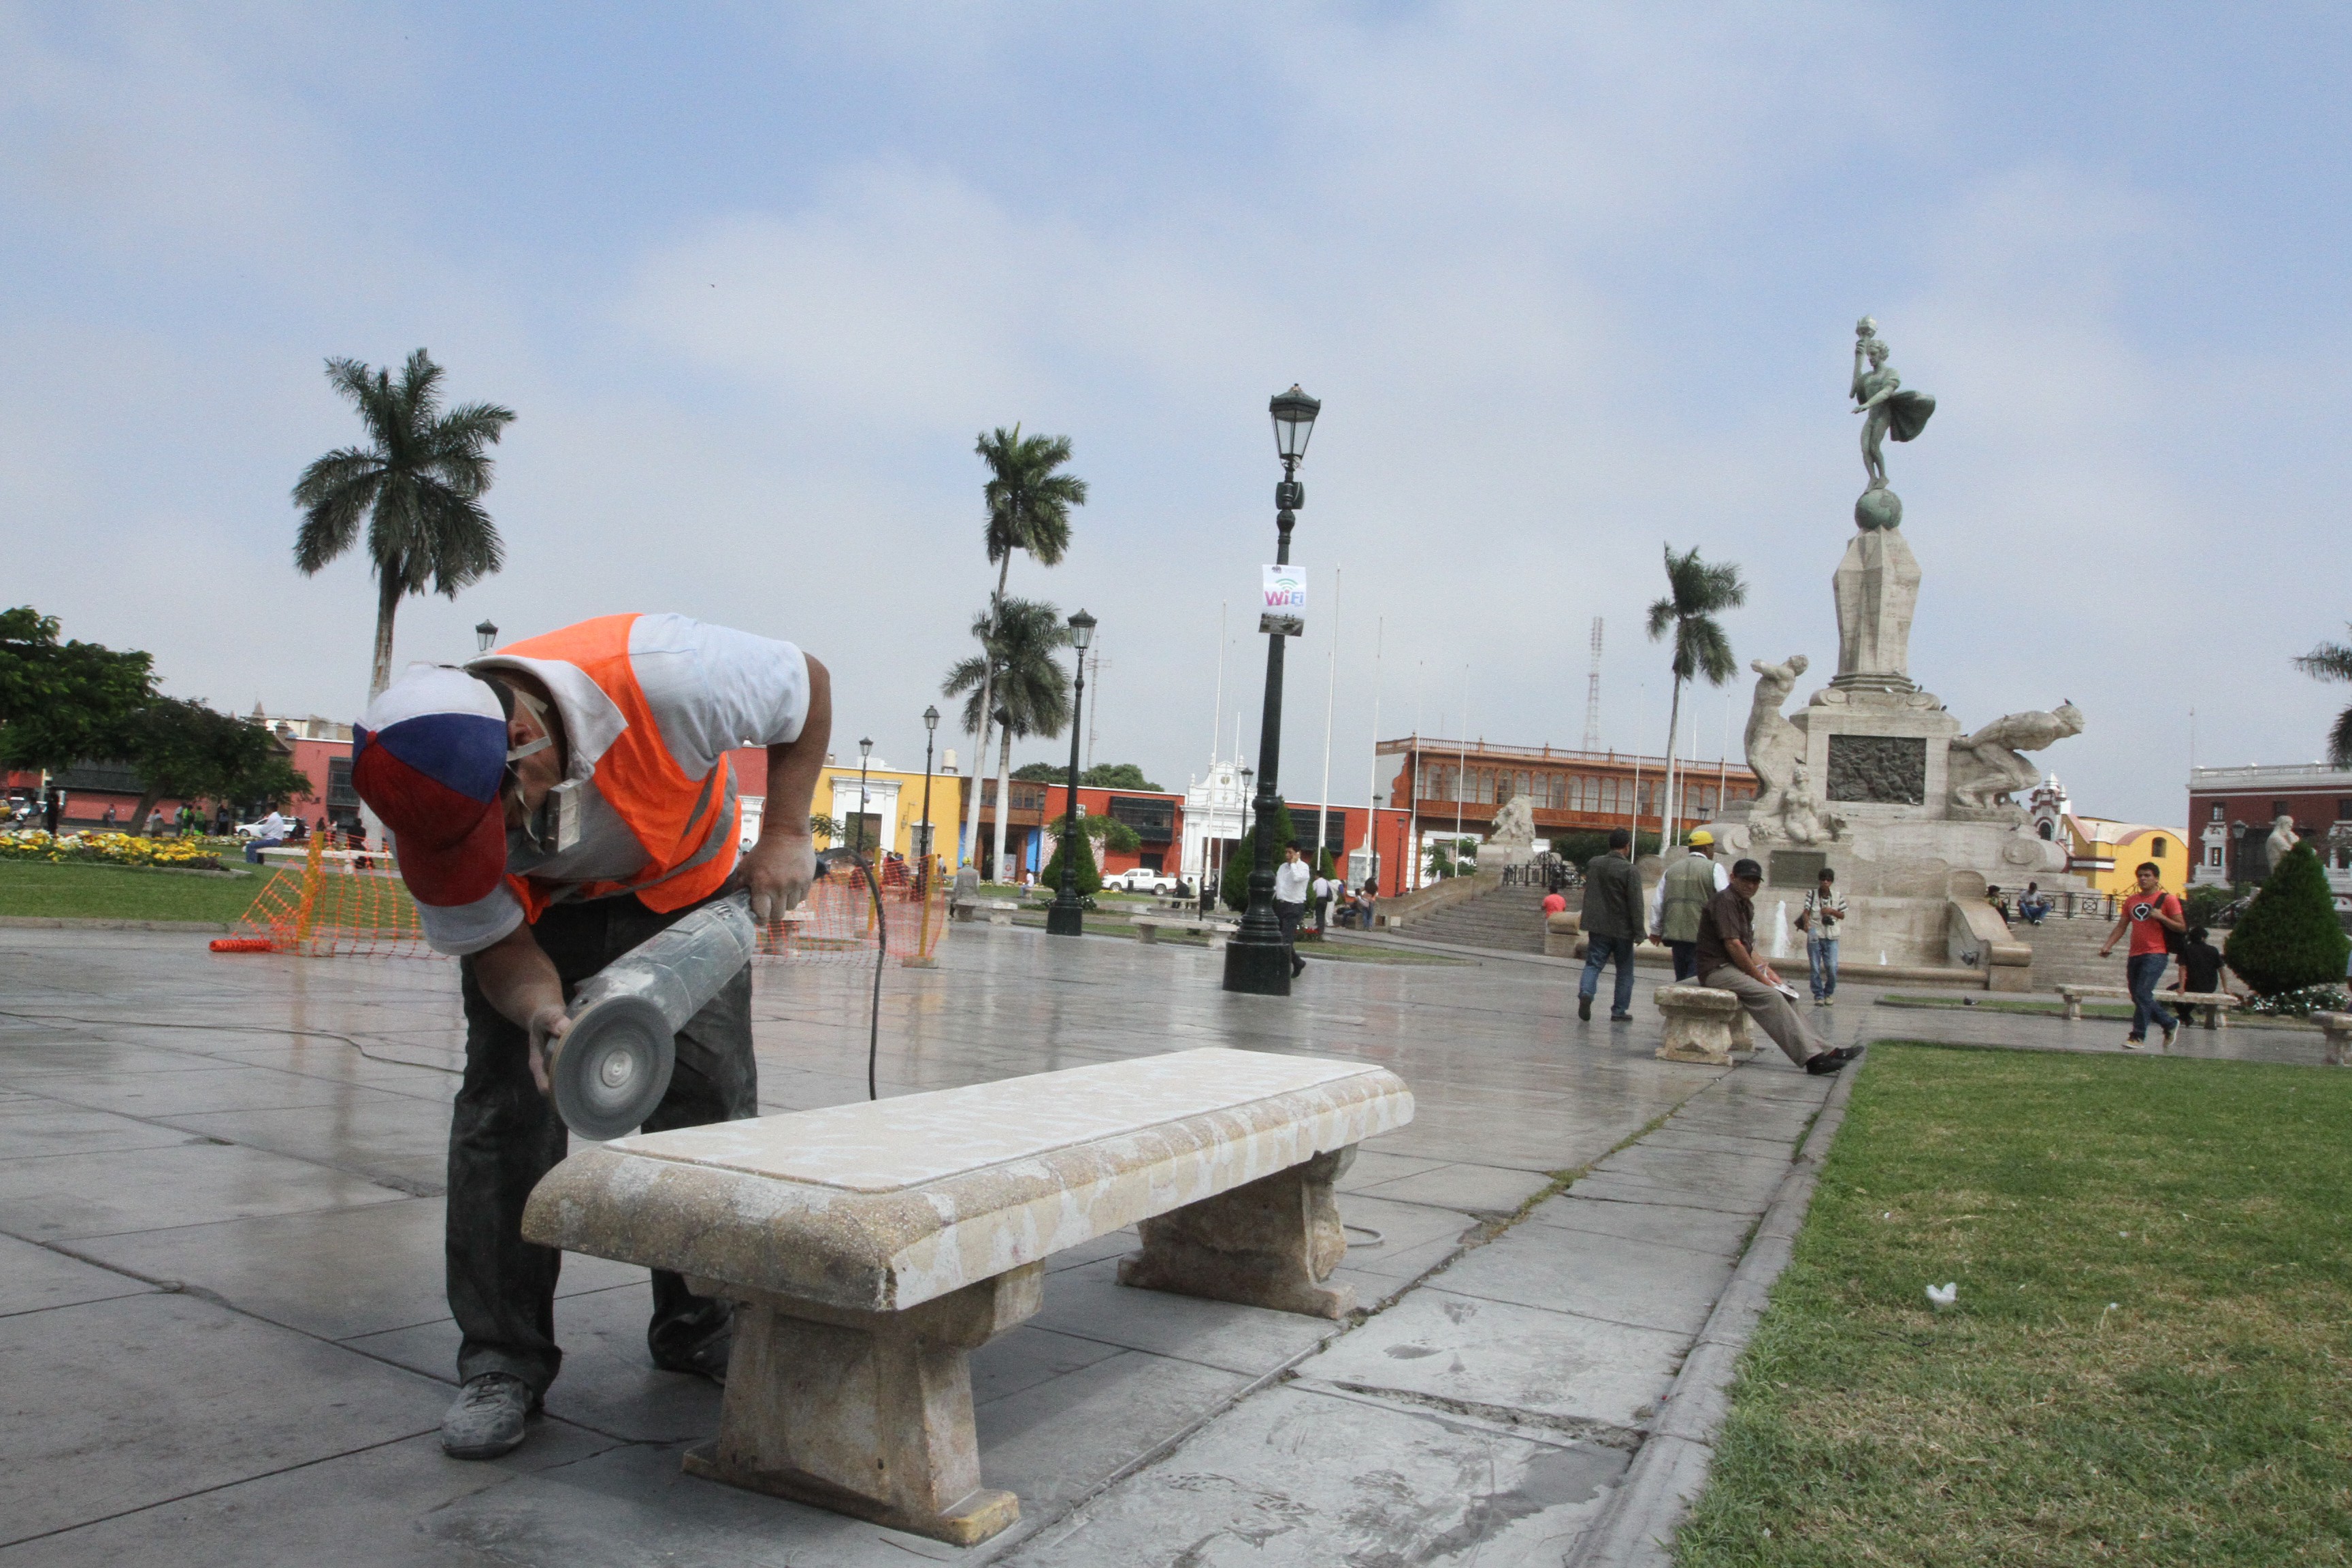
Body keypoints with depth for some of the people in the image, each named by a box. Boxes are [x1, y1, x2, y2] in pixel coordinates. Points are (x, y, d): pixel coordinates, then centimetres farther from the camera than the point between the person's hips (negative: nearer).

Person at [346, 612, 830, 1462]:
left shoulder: (660, 675, -41)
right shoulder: (430, 801, -31)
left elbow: (809, 687, -22)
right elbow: (488, 940, -19)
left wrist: (784, 834, -25)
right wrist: (540, 1011, -42)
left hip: (685, 888, 0)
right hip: (536, 913, 1)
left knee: (711, 1101, -5)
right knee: (506, 1102, -11)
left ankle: (701, 1333, 12)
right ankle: (502, 1363, 2)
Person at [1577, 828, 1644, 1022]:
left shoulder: (1593, 864, 3)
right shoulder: (1630, 871, -14)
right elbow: (1636, 904, -14)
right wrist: (1638, 932, -10)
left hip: (1597, 927, 3)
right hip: (1622, 929, -3)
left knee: (1593, 964, 5)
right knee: (1624, 971, 10)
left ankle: (1586, 993, -21)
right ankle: (1619, 1011, 12)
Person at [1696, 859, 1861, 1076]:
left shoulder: (1746, 904, 19)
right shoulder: (1725, 901, -13)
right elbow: (1733, 945, -19)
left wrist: (1766, 970, 5)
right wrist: (1760, 977, -13)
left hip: (1737, 968, 10)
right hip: (1718, 970, -10)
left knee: (1784, 994, 1)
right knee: (1769, 996, -24)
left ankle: (1818, 1051, -3)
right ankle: (1812, 1057, -26)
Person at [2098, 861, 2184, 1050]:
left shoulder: (2167, 900, -1)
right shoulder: (2131, 900, 15)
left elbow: (2182, 927, -3)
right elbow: (2121, 926, 16)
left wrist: (2161, 917, -17)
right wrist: (2107, 946, 4)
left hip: (2156, 954, -7)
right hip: (2134, 955, 7)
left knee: (2142, 993, -16)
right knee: (2139, 997, 9)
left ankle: (2138, 1037, -11)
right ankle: (2170, 1024, 28)